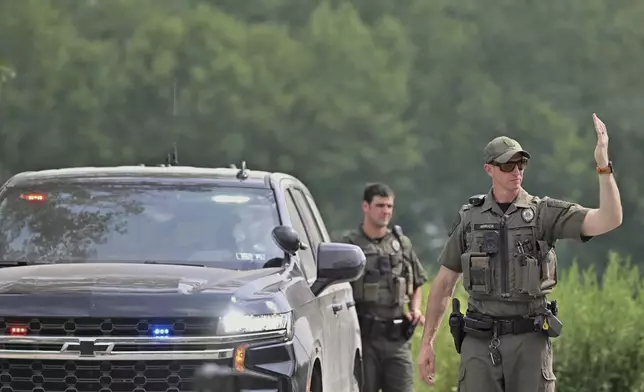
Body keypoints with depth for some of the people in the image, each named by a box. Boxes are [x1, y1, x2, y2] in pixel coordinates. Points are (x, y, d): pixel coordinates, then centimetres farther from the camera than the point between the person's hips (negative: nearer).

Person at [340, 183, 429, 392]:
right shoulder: (349, 245, -1)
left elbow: (417, 286, 23)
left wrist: (415, 310, 4)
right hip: (363, 337, -3)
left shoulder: (402, 244, 13)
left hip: (397, 338, 3)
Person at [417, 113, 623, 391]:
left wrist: (603, 164, -26)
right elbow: (444, 283, 12)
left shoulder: (546, 213, -1)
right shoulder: (470, 218, 5)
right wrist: (426, 343, 8)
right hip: (481, 340, 1)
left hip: (529, 340, -1)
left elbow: (610, 221, -16)